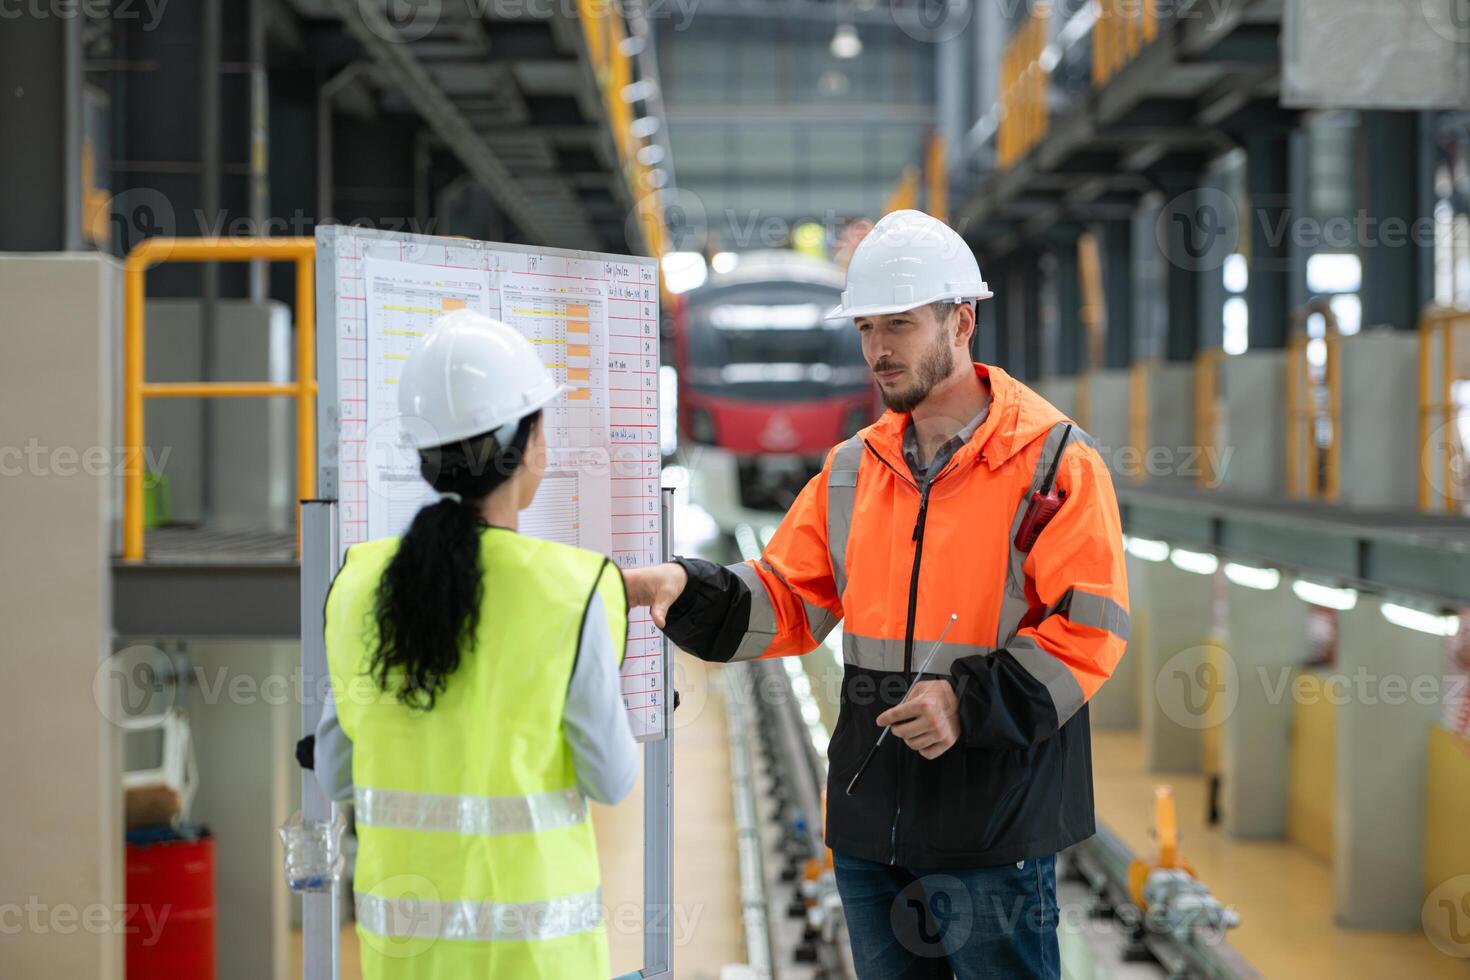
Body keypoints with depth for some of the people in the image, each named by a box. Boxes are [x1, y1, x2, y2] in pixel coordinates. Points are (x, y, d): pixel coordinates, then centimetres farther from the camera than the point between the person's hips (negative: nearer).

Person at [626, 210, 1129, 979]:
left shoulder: (1052, 460, -6)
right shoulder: (853, 470, 11)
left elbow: (1088, 629, -11)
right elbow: (787, 602, 10)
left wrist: (970, 701, -21)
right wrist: (685, 590, -7)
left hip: (994, 828, -6)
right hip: (872, 827, 6)